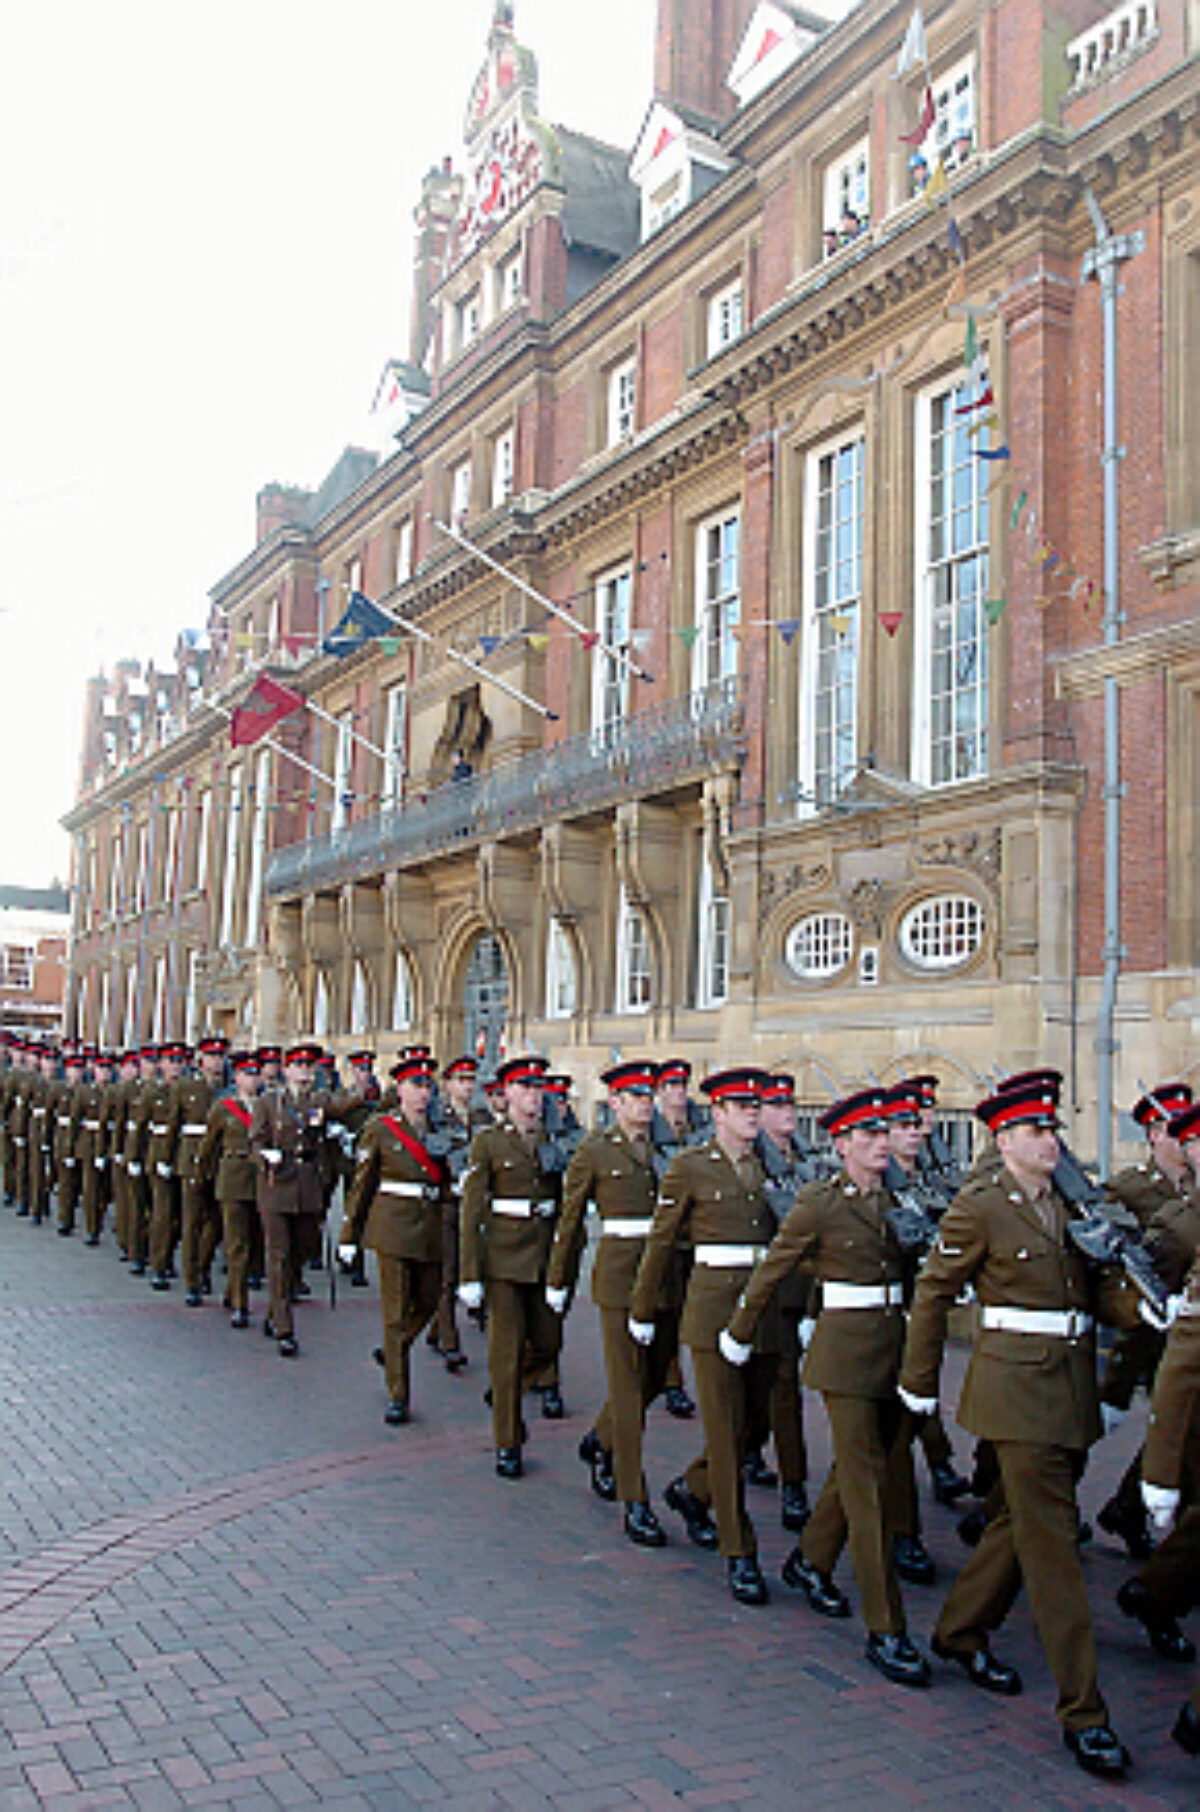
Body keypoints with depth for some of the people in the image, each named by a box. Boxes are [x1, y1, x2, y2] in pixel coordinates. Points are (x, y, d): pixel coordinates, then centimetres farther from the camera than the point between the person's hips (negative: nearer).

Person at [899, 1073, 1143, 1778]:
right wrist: (919, 1382, -1)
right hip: (1017, 1386, -7)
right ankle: (1083, 1711, 3)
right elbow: (933, 1294, -4)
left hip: (1073, 1389, 7)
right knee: (1054, 1546, -5)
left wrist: (1148, 1306, -14)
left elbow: (1102, 1289, 8)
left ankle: (962, 1632, 37)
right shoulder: (978, 1208, -10)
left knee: (1023, 1522, 18)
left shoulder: (1074, 1204, 9)